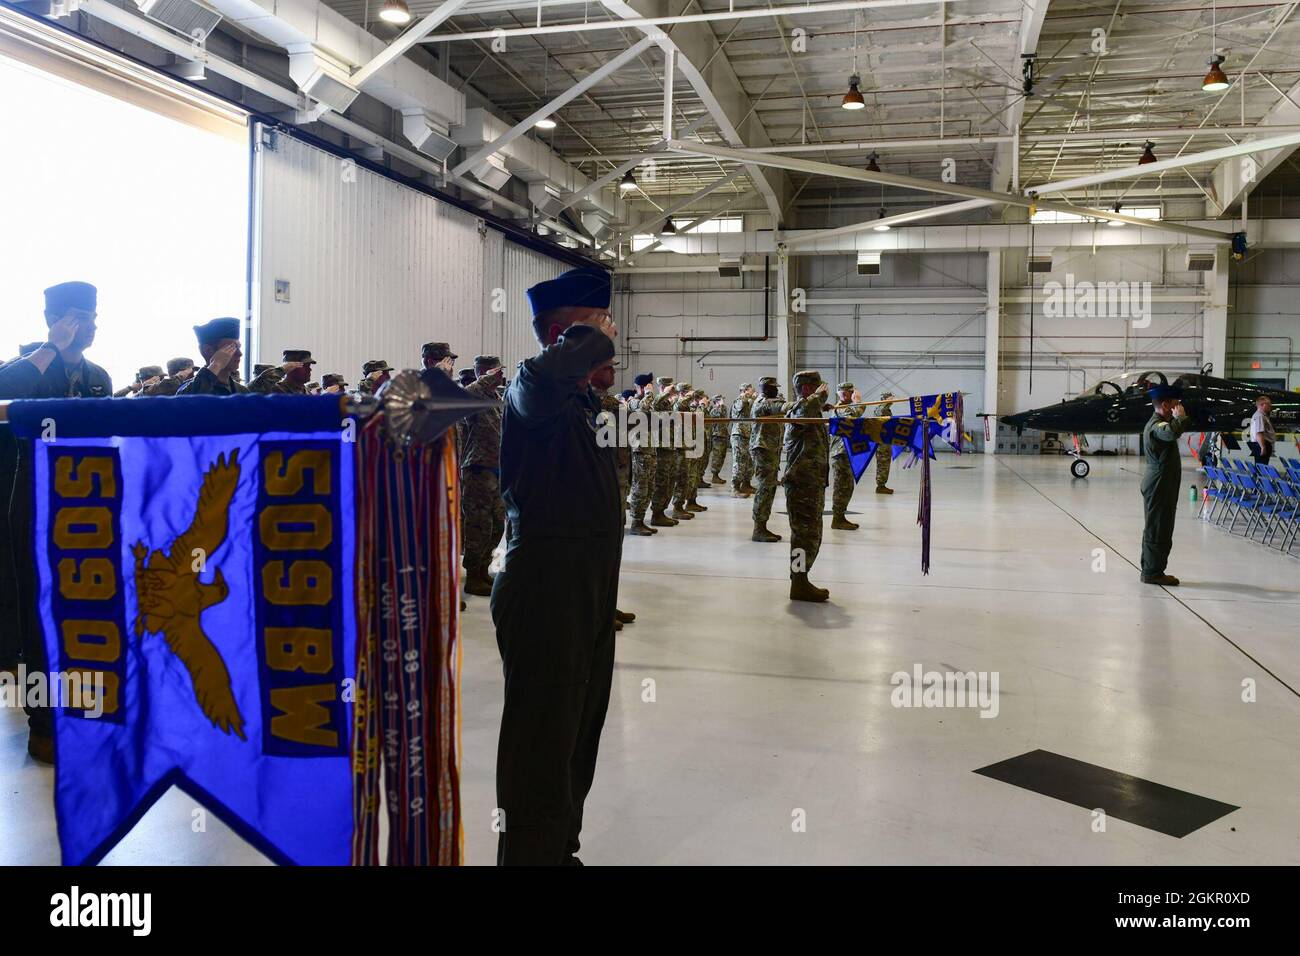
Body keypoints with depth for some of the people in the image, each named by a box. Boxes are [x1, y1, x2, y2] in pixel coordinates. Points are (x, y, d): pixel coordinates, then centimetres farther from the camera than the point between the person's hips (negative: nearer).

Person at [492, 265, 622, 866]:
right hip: (545, 591, -10)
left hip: (587, 590, 10)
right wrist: (594, 339, -28)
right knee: (543, 747, -3)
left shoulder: (580, 398, 16)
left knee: (577, 737, 22)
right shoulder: (533, 386, -14)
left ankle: (560, 848, 38)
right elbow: (542, 375, -41)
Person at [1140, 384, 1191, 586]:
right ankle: (1153, 572, 0)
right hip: (1159, 486, -11)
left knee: (1155, 529, 15)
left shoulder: (1158, 423, 17)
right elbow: (1172, 433, -39)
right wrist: (1180, 417, -24)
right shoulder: (1157, 425, -17)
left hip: (1159, 485, 11)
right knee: (1157, 530, -5)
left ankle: (1150, 570, 22)